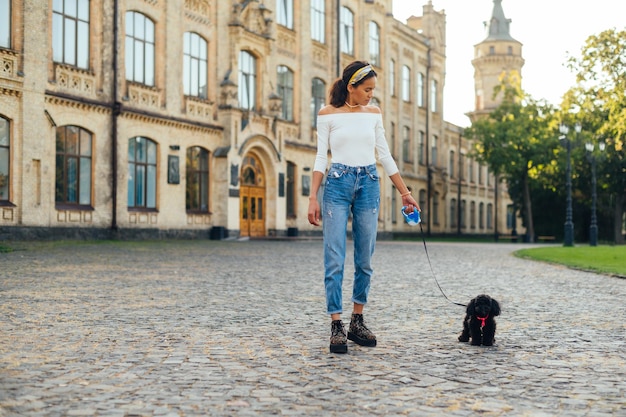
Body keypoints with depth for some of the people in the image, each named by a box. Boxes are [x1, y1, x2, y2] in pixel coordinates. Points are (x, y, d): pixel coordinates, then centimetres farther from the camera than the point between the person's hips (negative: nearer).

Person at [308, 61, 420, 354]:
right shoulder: (328, 114, 0)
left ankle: (357, 323, 17)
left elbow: (385, 156, 13)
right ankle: (336, 327, -3)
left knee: (365, 260, 6)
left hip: (368, 186, 4)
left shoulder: (374, 113, 10)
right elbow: (321, 158, -1)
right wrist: (313, 198, -8)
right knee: (335, 260, -8)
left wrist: (405, 193, 12)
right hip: (337, 184, -4)